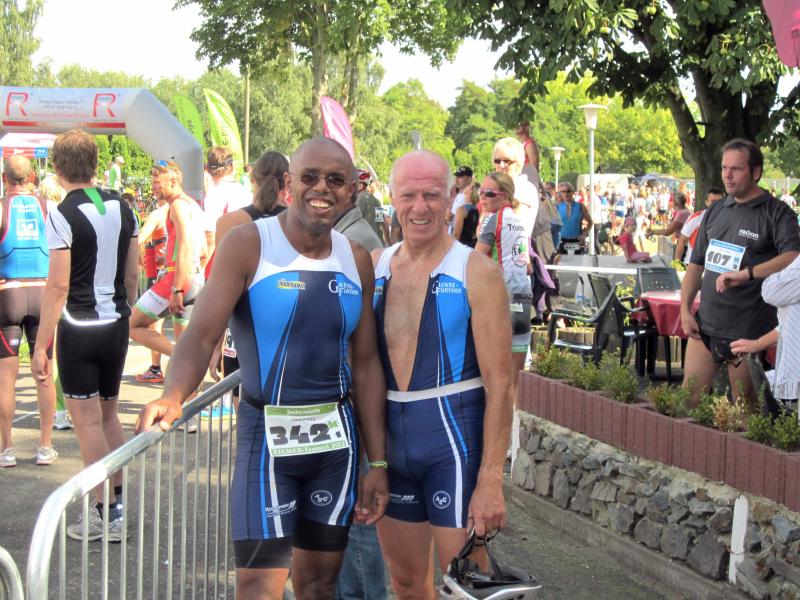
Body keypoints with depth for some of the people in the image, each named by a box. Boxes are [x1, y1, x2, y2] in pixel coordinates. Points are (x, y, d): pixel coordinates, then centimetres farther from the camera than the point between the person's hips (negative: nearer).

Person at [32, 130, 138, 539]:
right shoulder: (121, 207, 4)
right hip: (116, 325, 6)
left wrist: (41, 346, -13)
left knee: (88, 422, 0)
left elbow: (59, 286, -17)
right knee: (108, 414, 18)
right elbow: (133, 274, 9)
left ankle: (106, 516, 3)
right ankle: (117, 501, 25)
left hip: (79, 329, -6)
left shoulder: (63, 215, -15)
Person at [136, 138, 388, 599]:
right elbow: (202, 335, -18)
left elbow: (366, 362, 10)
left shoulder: (356, 260, 6)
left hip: (337, 435, 5)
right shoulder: (248, 245, -9)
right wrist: (174, 397, -39)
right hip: (268, 434, -5)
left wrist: (377, 462, 8)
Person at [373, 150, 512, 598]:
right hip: (390, 439, 5)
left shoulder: (476, 272, -9)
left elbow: (499, 383, -13)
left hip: (454, 437, -5)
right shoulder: (375, 267, 6)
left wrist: (491, 479, -19)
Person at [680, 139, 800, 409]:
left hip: (749, 333, -5)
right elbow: (696, 264, 17)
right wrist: (685, 311, 6)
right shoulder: (715, 211, 13)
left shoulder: (777, 213, -5)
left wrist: (746, 273, -31)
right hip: (705, 326, 5)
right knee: (686, 401, 5)